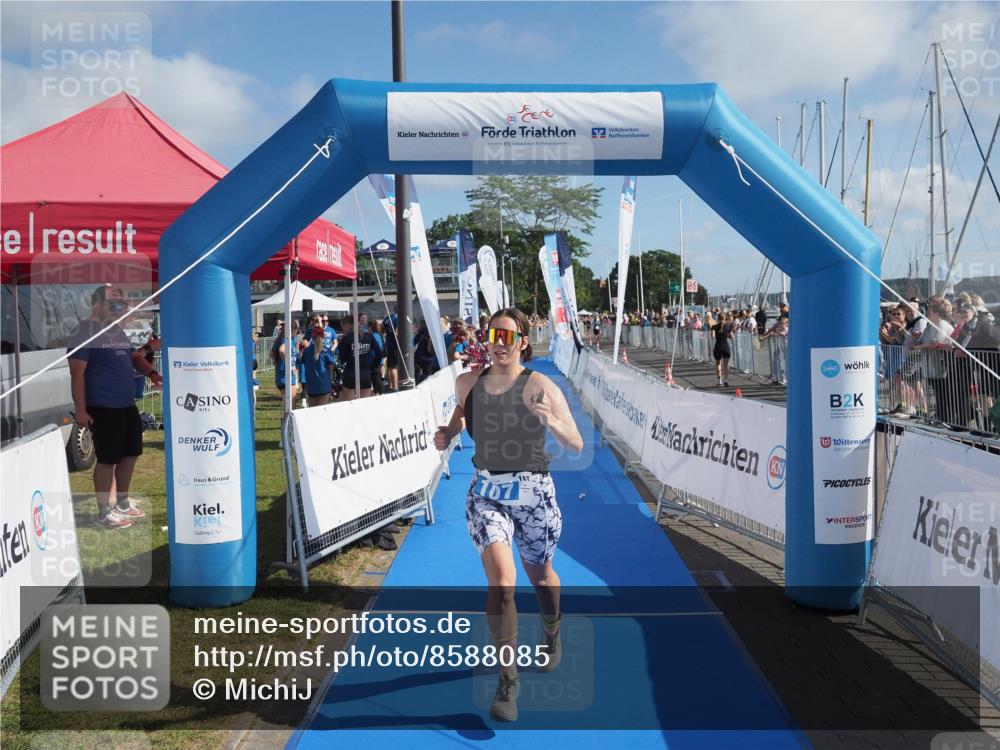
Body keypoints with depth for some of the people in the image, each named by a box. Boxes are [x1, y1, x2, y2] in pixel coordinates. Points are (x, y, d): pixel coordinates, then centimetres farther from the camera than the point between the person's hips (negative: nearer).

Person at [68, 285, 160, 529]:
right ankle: (104, 512, 11)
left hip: (127, 405, 9)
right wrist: (80, 410, -20)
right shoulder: (85, 333, -12)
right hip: (103, 408, -9)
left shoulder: (117, 331, 14)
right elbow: (77, 373, -16)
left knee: (130, 453, 16)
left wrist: (151, 373, 4)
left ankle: (122, 503, 31)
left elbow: (134, 357, 24)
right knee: (107, 459, -2)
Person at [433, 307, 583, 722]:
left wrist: (552, 421, -36)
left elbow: (576, 445, -17)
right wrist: (447, 432, 0)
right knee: (501, 577, -17)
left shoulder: (540, 387, -15)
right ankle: (507, 680, -3)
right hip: (486, 493, 1)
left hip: (533, 493, -1)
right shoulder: (467, 382, -4)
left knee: (540, 575, 19)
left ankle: (552, 636, 52)